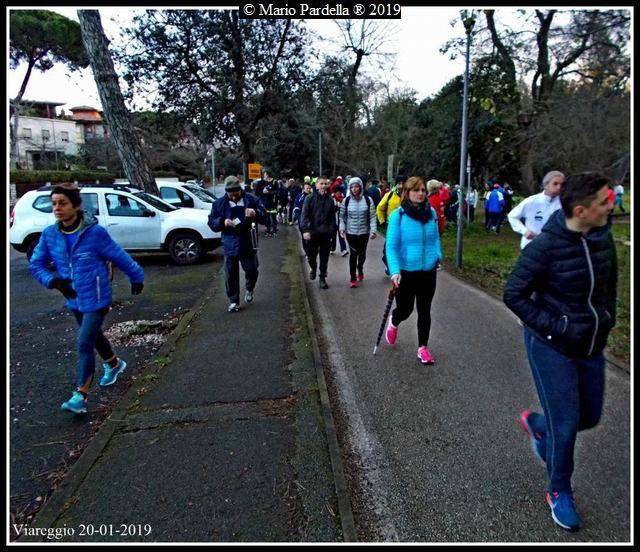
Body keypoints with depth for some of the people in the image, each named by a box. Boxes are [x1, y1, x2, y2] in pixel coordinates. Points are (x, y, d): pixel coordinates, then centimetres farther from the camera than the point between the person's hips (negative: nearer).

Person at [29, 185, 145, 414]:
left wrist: (136, 277, 2)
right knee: (94, 335, 25)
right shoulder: (50, 234, -4)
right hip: (74, 300, 6)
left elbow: (119, 256, -8)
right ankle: (114, 364, 50)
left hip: (96, 299, -6)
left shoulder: (95, 232, -19)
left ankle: (80, 396, 0)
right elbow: (36, 264, 1)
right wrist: (53, 280, -18)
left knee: (85, 344, -9)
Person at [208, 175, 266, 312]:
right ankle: (233, 301, 21)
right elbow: (211, 222, 3)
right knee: (231, 275, 5)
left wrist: (255, 214, -24)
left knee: (252, 271, 7)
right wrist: (223, 222, -19)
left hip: (248, 244, 0)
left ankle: (249, 289, 38)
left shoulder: (251, 199, -2)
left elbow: (264, 216, -1)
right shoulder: (219, 203, 1)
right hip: (230, 246, 1)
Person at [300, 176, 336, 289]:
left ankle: (322, 278, 18)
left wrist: (332, 229, -1)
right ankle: (313, 269, 42)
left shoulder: (330, 200, 5)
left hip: (326, 234, 1)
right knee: (311, 256, 11)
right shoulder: (310, 198, -3)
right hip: (312, 233, -1)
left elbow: (332, 217, 8)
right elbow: (304, 215, -8)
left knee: (324, 258, 4)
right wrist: (305, 230, -18)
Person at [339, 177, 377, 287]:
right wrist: (342, 228, -7)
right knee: (353, 254, -5)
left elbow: (372, 217, -4)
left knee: (362, 253, 16)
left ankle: (360, 269, 46)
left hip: (364, 232, 1)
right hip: (350, 232, -1)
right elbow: (342, 216, 4)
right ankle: (353, 279, 5)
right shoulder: (346, 200, -2)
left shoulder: (368, 200, -4)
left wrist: (373, 230, -11)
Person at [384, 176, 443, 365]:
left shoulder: (431, 212, -2)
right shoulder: (398, 215, -14)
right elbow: (391, 246, -16)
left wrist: (438, 256, 3)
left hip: (428, 271, 4)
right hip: (406, 272, -3)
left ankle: (423, 348, 28)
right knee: (405, 309, 8)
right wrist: (395, 271, -25)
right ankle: (394, 323, 45)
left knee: (425, 311, 12)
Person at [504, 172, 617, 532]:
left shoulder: (604, 236, -2)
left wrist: (608, 317, 7)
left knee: (589, 417, 18)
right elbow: (514, 294, -16)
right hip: (552, 348, -6)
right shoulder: (546, 245, -21)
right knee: (566, 426, 2)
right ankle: (560, 492, 29)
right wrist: (554, 328, -18)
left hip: (592, 346, 7)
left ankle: (536, 423, 48)